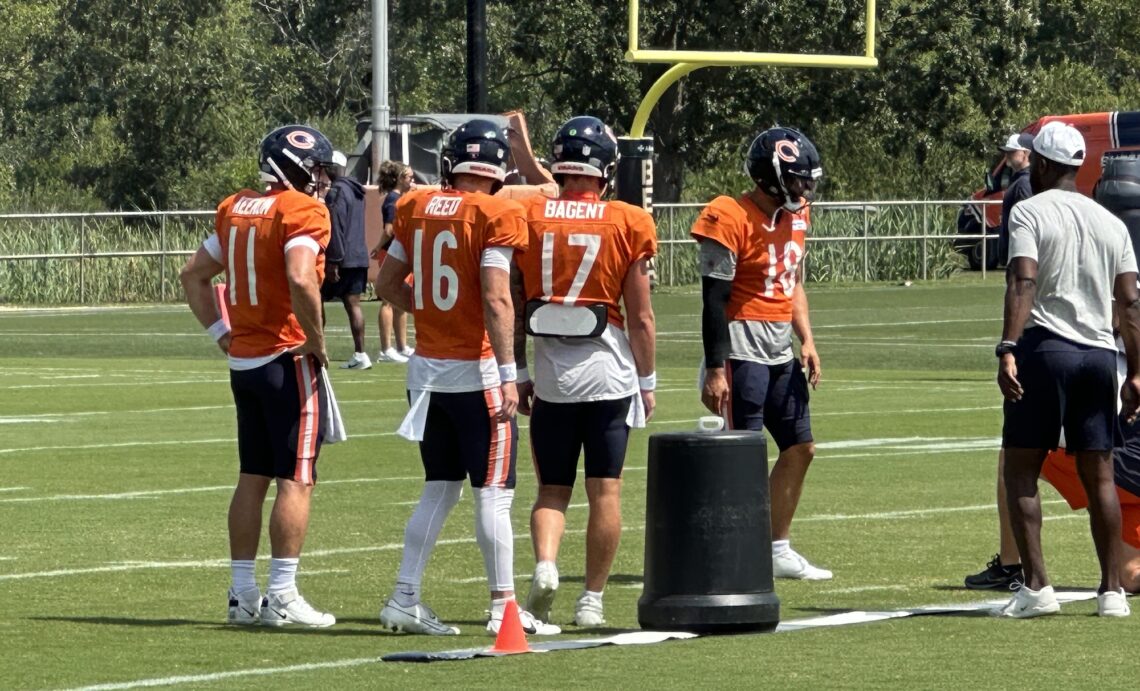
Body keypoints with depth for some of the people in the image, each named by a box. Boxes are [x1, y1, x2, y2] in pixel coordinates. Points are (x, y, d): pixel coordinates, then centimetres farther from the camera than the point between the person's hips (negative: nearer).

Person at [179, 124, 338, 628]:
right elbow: (300, 279, -27)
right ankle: (282, 597, -5)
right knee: (296, 479, -3)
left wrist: (222, 333, 17)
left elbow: (194, 274, 18)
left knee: (253, 477, 13)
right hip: (288, 359, -8)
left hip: (243, 360, 8)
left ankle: (242, 594, 15)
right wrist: (316, 339, -14)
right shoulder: (303, 211, -13)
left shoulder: (234, 209, 12)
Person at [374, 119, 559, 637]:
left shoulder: (417, 209, 5)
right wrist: (507, 375, -15)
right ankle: (504, 607, 3)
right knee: (493, 493, 1)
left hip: (427, 368, 6)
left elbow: (388, 283, 13)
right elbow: (496, 301, -17)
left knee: (439, 490, 14)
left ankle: (404, 600, 11)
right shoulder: (494, 216, -12)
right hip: (475, 371, -6)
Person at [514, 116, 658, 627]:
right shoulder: (626, 225, -6)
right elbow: (640, 317, -2)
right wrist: (647, 382, 9)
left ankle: (545, 564, -13)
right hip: (609, 371, -2)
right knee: (605, 491, 6)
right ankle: (592, 599, 6)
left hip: (550, 372, 2)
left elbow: (513, 306, 3)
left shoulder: (528, 217, -2)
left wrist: (518, 373, 13)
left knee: (552, 489, 11)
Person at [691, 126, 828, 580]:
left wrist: (807, 341, 11)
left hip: (781, 351, 9)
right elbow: (714, 300, -16)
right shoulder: (732, 219, -16)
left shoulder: (795, 216, 10)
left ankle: (779, 551, 21)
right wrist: (715, 369, -17)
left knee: (800, 448, 12)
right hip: (743, 348, -9)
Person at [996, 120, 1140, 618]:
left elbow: (1023, 283, -16)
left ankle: (1036, 586, -6)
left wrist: (1008, 349, -24)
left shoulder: (1029, 213, -2)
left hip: (1045, 348, -5)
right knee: (1099, 475, 8)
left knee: (1021, 470, 3)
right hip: (1099, 353, 5)